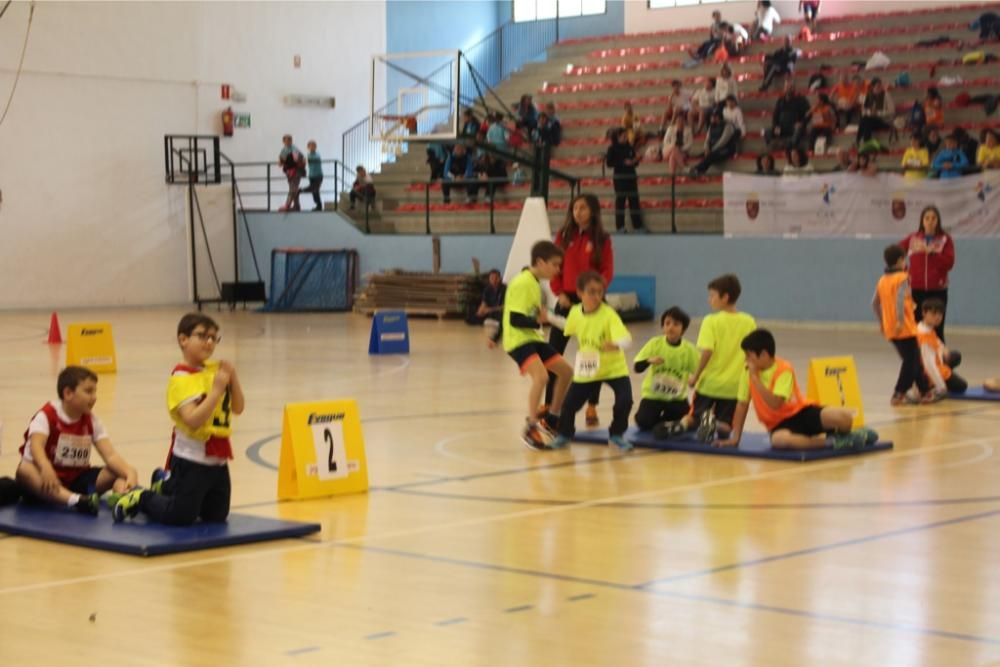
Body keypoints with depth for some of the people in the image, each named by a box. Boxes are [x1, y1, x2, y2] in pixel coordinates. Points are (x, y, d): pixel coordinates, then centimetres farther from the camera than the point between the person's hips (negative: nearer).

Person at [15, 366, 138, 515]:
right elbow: (36, 446, -28)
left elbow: (110, 455, -7)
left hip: (77, 480, 5)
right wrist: (46, 468, -51)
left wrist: (129, 473, -29)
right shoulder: (47, 415, -8)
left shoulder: (91, 420, 5)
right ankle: (77, 501, -60)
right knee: (25, 470, -38)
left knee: (119, 472, -16)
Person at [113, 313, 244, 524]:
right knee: (180, 517, -5)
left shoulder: (216, 371, 4)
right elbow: (193, 420, -27)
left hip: (217, 458, 7)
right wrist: (217, 390, -26)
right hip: (191, 460, -7)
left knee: (217, 516, 18)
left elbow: (238, 408, 7)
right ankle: (141, 500, 22)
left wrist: (233, 378, -8)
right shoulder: (181, 379, -16)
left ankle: (166, 485, 35)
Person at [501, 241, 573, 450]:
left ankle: (551, 419, 24)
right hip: (518, 340, -10)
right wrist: (539, 322, -24)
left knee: (566, 371, 11)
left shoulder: (535, 283, 11)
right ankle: (530, 429, -16)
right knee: (541, 376, -28)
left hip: (533, 338, 10)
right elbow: (515, 319, -23)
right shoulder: (522, 284, -18)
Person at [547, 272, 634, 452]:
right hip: (586, 370, 3)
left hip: (614, 367, -3)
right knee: (570, 403, 3)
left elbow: (626, 338, -40)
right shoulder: (575, 312, -12)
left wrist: (616, 345, -59)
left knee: (624, 400, -19)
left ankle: (616, 435, 8)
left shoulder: (609, 314, -26)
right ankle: (564, 434, 33)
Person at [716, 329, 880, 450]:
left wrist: (755, 377, -25)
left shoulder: (784, 370, -15)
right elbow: (742, 404, 3)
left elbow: (775, 403, -28)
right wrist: (735, 438, 0)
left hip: (801, 411, -2)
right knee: (779, 440, -39)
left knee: (843, 417, -28)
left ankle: (843, 435, 12)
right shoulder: (747, 372, -1)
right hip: (779, 423, 2)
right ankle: (829, 442, -23)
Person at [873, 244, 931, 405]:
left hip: (890, 329, 8)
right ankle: (899, 395, -6)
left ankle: (924, 391, 23)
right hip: (905, 328, -8)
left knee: (913, 360, 17)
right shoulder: (902, 278, -9)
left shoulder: (882, 280, 14)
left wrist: (881, 322, 26)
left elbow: (875, 303, 17)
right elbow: (900, 299, -24)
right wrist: (900, 321, -25)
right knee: (911, 361, -2)